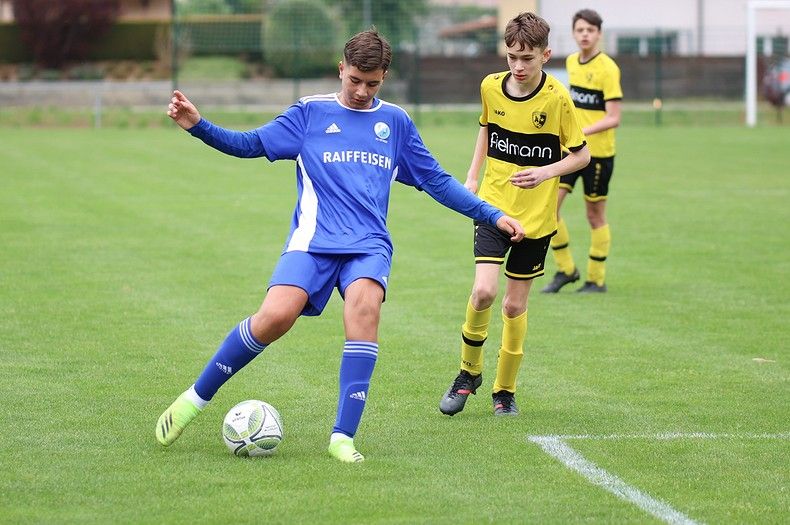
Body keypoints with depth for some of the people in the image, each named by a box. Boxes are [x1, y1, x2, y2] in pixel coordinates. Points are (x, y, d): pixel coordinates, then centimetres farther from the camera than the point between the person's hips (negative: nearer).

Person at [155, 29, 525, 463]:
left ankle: (343, 438, -28)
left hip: (369, 244, 1)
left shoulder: (395, 122, 15)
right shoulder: (310, 112, 9)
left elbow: (436, 181, 21)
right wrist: (198, 126, -8)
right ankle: (195, 397, -3)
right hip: (313, 240, -1)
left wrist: (492, 216, 16)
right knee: (276, 316, -25)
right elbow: (250, 144, 7)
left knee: (365, 305, -31)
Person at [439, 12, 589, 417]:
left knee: (515, 304, 4)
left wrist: (546, 173, -20)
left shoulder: (557, 99, -12)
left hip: (536, 215, -1)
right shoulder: (491, 87, -2)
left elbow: (582, 155, -3)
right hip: (493, 205, 1)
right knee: (483, 291, -16)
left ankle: (505, 389, 21)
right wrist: (472, 177, 13)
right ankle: (470, 371, 7)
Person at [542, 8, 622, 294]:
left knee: (595, 215, 4)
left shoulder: (607, 68, -14)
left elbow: (613, 118, -17)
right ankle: (565, 269, 10)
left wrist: (583, 131, -28)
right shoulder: (571, 62, 8)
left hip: (598, 152, -6)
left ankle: (596, 279, 16)